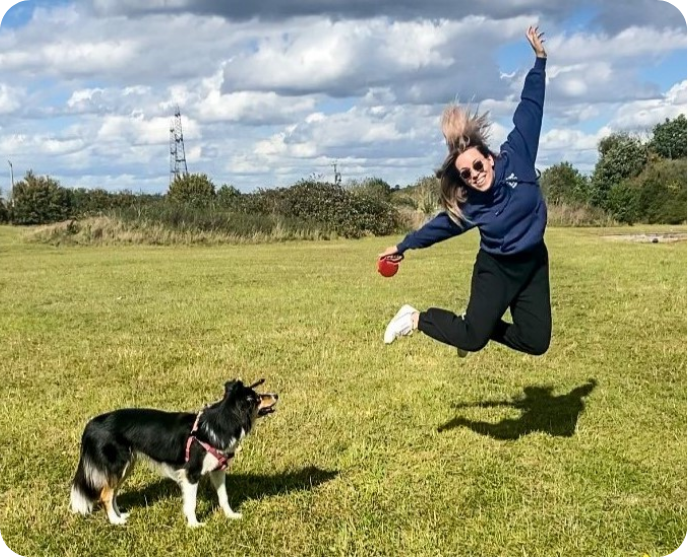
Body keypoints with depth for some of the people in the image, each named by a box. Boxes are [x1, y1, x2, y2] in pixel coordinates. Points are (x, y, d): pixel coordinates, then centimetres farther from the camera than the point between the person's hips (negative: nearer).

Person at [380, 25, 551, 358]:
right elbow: (440, 226, 2)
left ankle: (482, 324, 24)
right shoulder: (466, 204, -15)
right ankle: (416, 319, 10)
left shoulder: (515, 157, -15)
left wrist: (540, 59, -8)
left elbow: (529, 109, -11)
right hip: (496, 268, -3)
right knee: (472, 338, -12)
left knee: (536, 342, 1)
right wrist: (403, 246, 10)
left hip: (533, 263, 3)